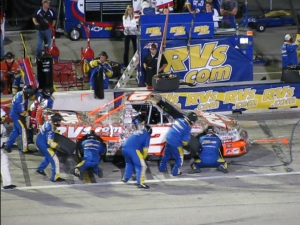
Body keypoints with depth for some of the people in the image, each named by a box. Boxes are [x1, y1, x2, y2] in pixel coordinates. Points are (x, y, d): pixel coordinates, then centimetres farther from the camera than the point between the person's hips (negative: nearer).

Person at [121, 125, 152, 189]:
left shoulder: (137, 132, 32)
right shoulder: (147, 135, 13)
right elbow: (145, 149, 5)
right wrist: (143, 158, 19)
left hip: (124, 148, 7)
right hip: (133, 149, -7)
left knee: (129, 163, 33)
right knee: (142, 166, -2)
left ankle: (125, 178, 41)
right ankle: (140, 183, -11)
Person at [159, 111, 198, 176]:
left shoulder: (179, 120, 0)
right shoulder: (187, 128, -19)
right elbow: (185, 141, -17)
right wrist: (185, 143, 5)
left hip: (168, 139, 7)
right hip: (175, 144, -7)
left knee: (166, 154, 27)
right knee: (179, 158, 13)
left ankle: (162, 167, 41)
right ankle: (175, 171, 17)